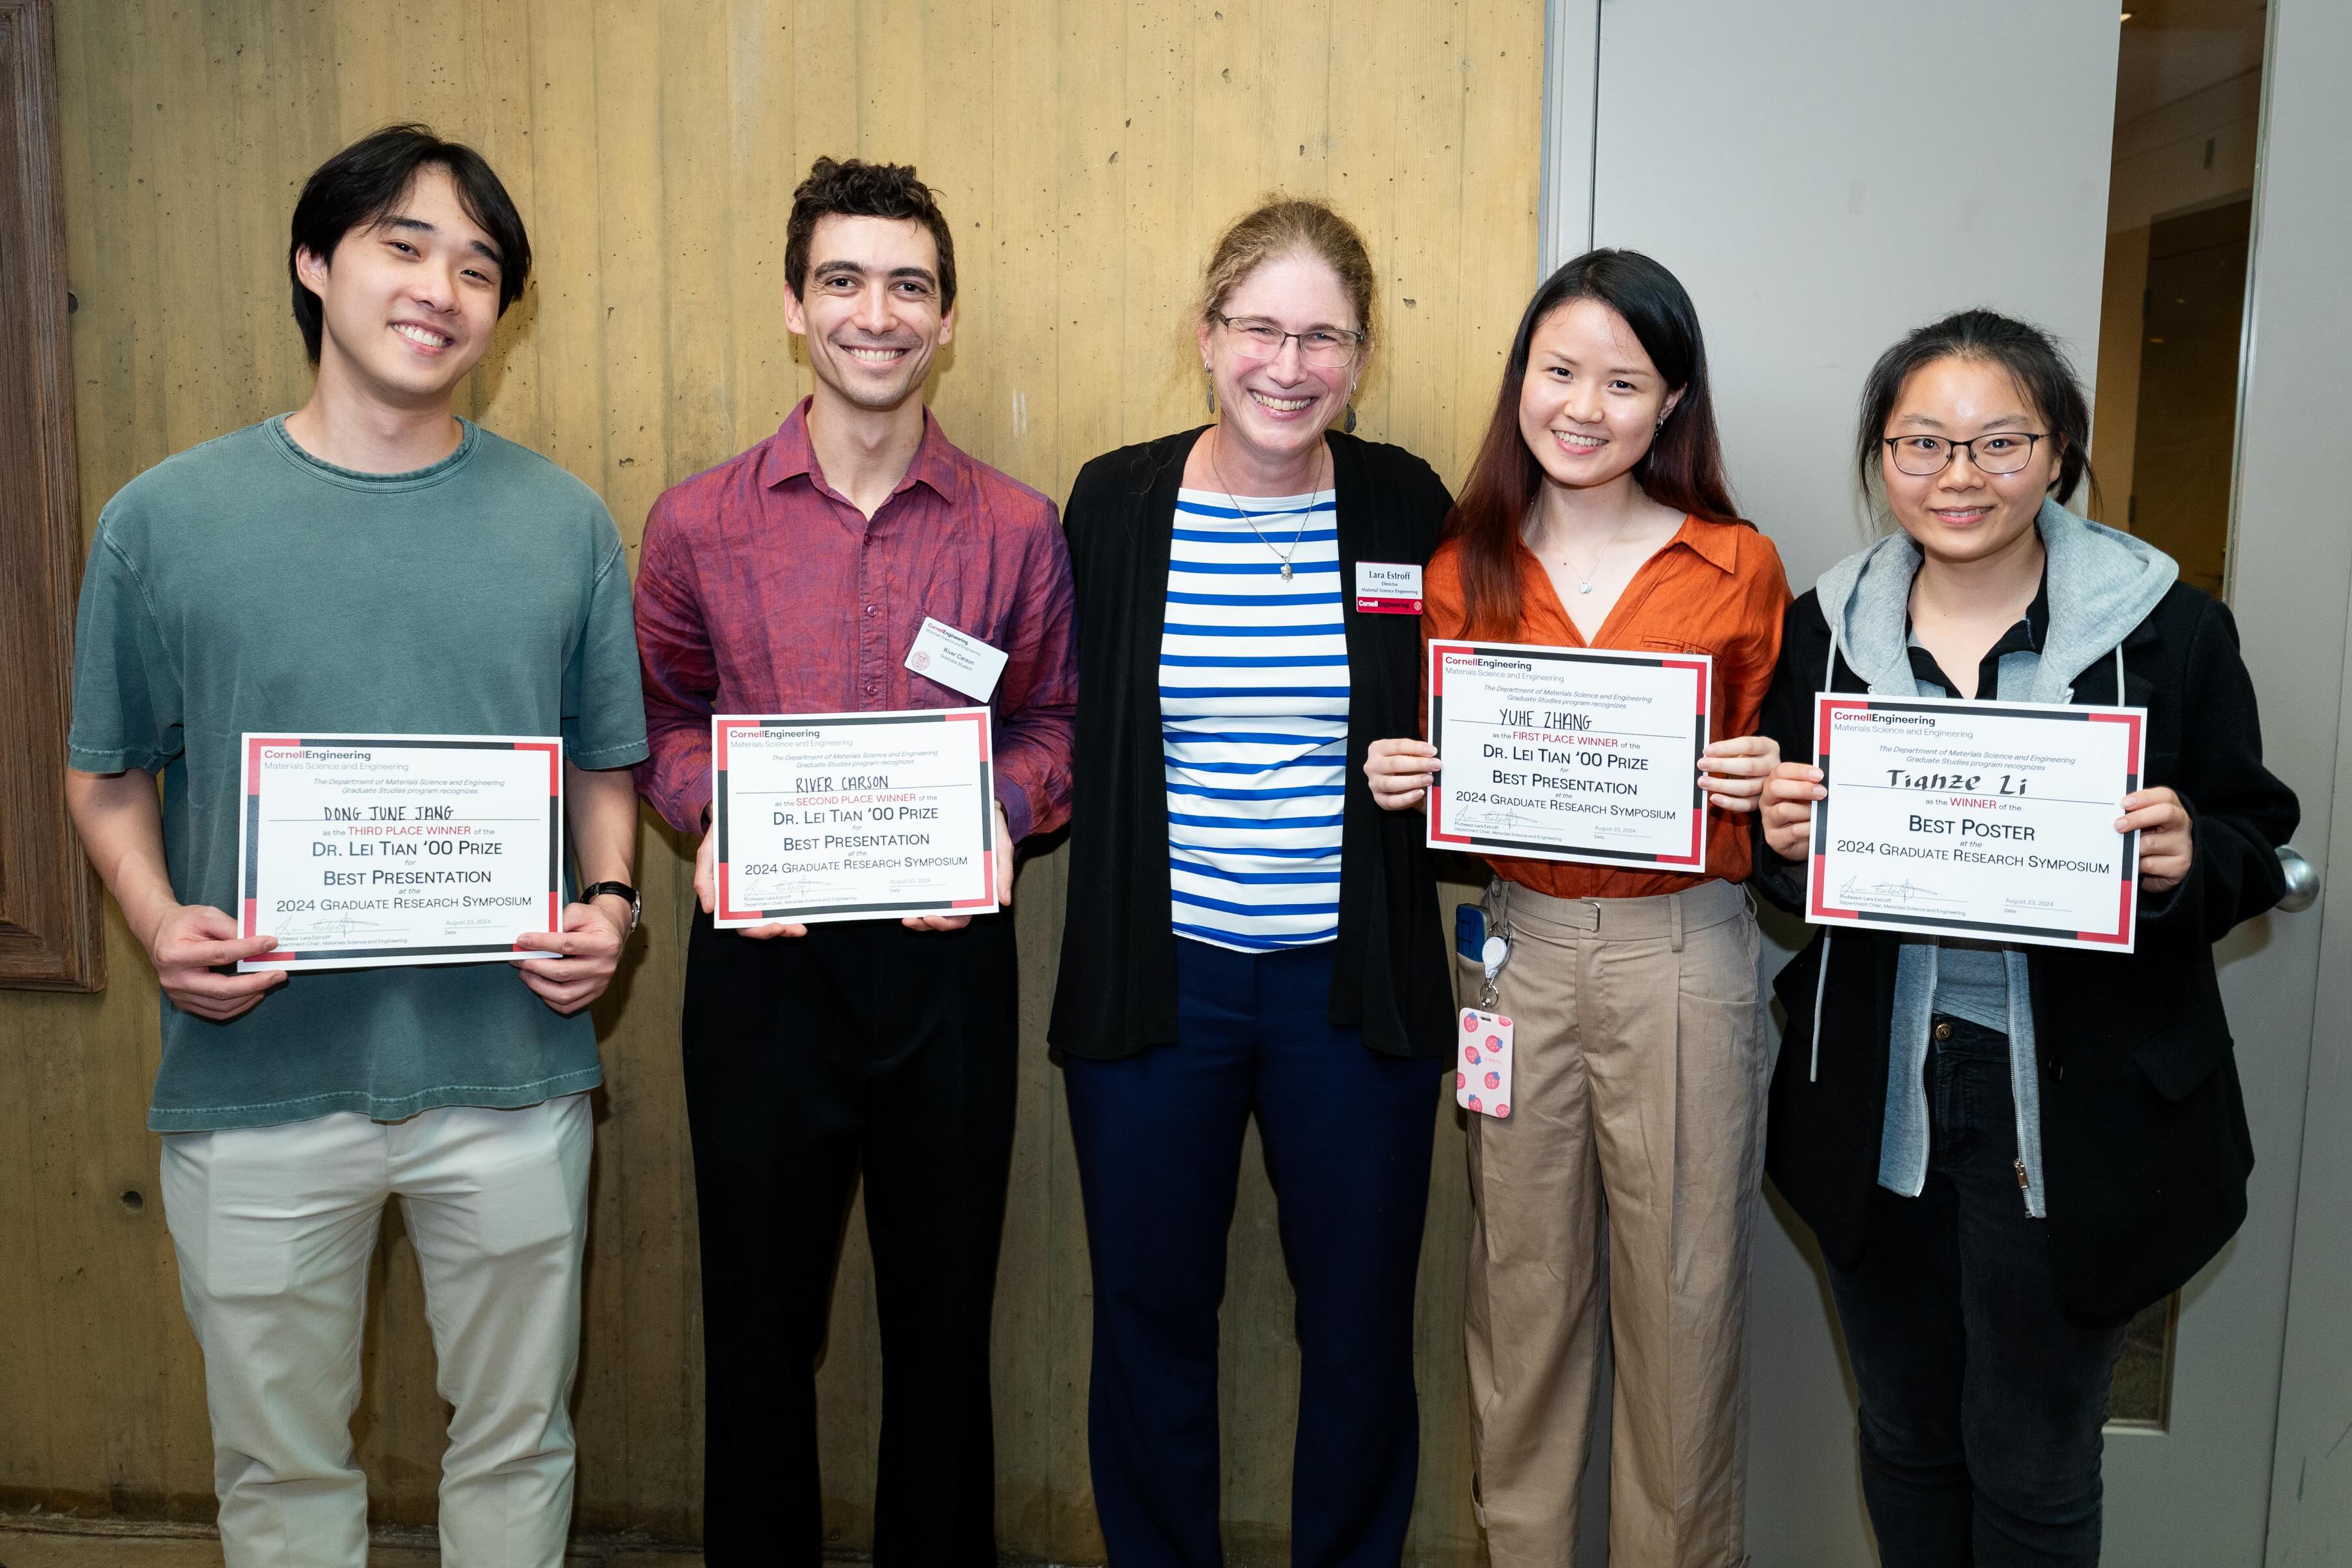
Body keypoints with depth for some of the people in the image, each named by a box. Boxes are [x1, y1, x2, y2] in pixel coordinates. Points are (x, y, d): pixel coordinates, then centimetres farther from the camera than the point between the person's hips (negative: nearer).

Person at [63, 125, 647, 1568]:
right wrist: (159, 923, -12)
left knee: (515, 1441, 17)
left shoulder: (564, 524, 2)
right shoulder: (167, 519, -1)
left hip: (509, 1077, 1)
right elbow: (108, 774, 6)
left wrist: (609, 903, -9)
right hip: (256, 1081, 0)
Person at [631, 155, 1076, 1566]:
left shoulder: (1019, 530, -1)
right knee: (760, 1306, 13)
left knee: (944, 1308, 15)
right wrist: (710, 817, -10)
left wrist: (1003, 813, -12)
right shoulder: (699, 524, -1)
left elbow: (1053, 720, 7)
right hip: (764, 957, 0)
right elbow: (660, 714, 9)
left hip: (948, 959, 0)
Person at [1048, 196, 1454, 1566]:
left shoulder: (1408, 504, -1)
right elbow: (1068, 739, 6)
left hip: (1353, 990, 0)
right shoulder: (1115, 502, -1)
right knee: (1151, 1318, 14)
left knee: (1362, 1332, 13)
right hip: (1157, 980, 0)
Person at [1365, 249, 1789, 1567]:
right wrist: (1402, 781, -8)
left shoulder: (1738, 567, 0)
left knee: (1681, 1297, 8)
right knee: (1524, 1286, 13)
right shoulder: (1463, 568, 5)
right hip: (1521, 951, 2)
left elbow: (1773, 783, 7)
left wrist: (1766, 788, -14)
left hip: (1683, 957, -2)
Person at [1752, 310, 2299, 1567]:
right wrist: (1785, 840, -13)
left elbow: (2254, 848, 1)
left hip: (2068, 1118, -2)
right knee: (1903, 1441, 21)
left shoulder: (2169, 628, -6)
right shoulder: (1826, 629, 2)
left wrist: (2188, 859, -21)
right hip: (1877, 1112, 3)